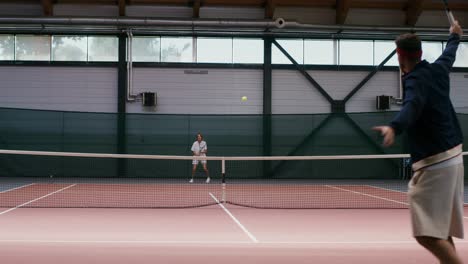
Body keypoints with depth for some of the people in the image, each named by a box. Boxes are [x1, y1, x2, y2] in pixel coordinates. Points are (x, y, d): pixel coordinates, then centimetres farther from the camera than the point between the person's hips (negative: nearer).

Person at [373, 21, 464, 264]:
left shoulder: (416, 80, -15)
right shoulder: (438, 70, 9)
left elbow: (412, 106, -37)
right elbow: (449, 53, 33)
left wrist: (394, 127, -56)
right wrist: (455, 36, 54)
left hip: (434, 164, -9)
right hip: (452, 156, 9)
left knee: (427, 234, -14)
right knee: (441, 230, 18)